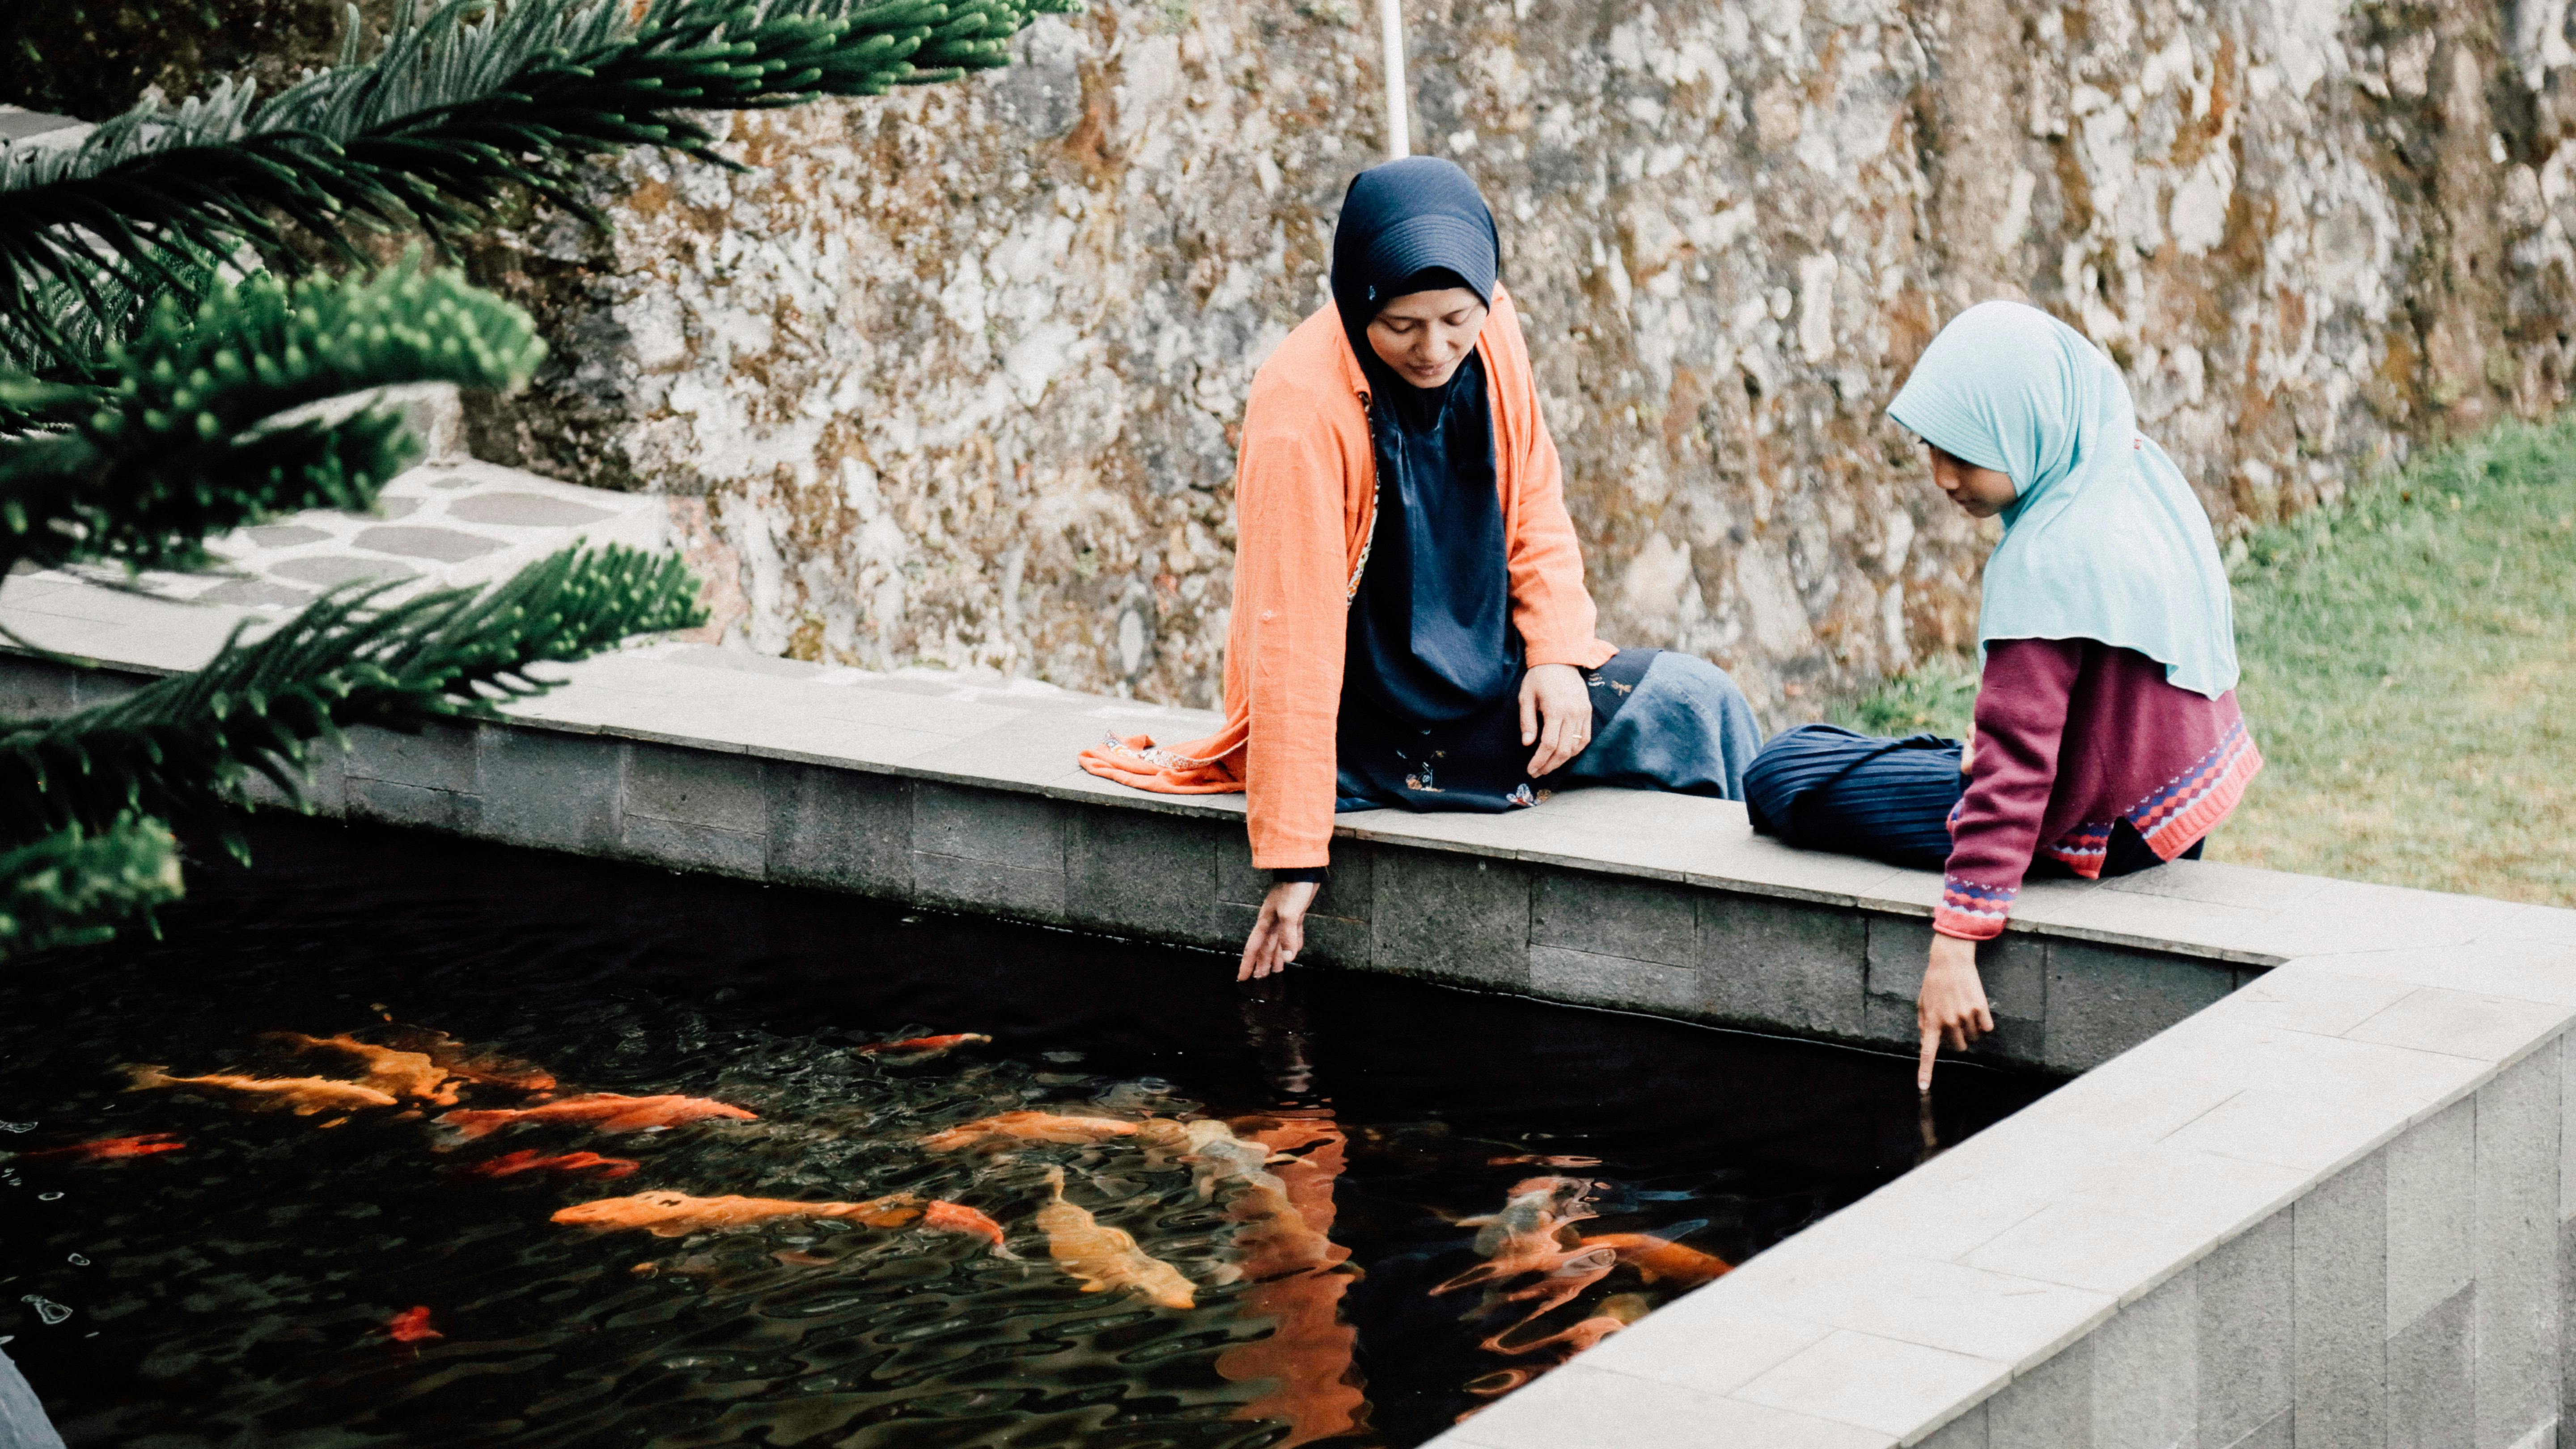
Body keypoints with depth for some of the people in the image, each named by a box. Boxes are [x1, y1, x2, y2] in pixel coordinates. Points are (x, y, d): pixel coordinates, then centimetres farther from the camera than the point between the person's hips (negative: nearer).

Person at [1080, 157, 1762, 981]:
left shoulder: (1491, 335, -6)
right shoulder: (1303, 407, -26)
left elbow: (1534, 506, 9)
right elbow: (1292, 640, -26)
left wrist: (1557, 655, -7)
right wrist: (1294, 858, -26)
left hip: (1494, 676, 7)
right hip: (1378, 731, -7)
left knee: (1702, 703, -4)